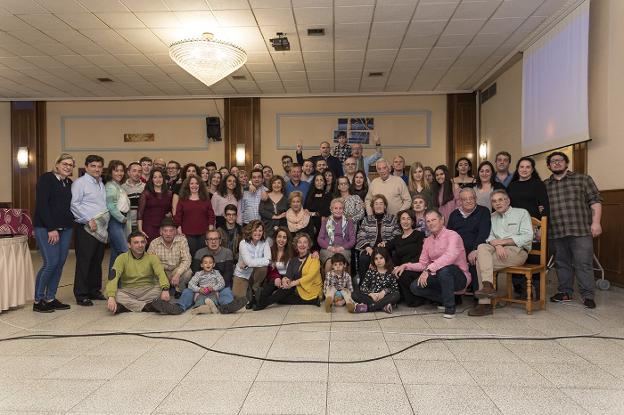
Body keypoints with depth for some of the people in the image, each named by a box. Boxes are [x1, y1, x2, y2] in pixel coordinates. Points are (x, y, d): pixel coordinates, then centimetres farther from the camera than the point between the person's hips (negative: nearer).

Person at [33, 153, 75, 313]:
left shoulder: (70, 183, 14)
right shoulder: (46, 178, -5)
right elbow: (41, 204, -12)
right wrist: (51, 229, -16)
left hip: (66, 228, 7)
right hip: (46, 228, -6)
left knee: (60, 263, 5)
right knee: (50, 263, -9)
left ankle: (50, 298, 16)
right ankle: (38, 301, 5)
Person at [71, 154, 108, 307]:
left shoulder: (101, 184, 18)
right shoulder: (80, 182, -5)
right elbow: (74, 205, -13)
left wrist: (105, 223, 11)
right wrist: (89, 220, -15)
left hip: (101, 228, 8)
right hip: (87, 228, -7)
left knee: (97, 261, 13)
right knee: (84, 261, -4)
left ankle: (94, 290, 23)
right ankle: (81, 295, 3)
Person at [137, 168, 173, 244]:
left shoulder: (169, 194, 11)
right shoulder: (146, 193, 2)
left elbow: (171, 210, 25)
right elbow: (140, 212, -2)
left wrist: (169, 214, 2)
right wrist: (140, 230, -9)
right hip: (149, 227, -3)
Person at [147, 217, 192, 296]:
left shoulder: (182, 240, -10)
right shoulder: (154, 243, -7)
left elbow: (186, 260, -17)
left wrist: (177, 274, -33)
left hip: (178, 271, -1)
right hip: (162, 273, 1)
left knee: (188, 272, -30)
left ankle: (179, 291, 0)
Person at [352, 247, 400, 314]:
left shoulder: (391, 272, 0)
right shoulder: (371, 271, 3)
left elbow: (395, 288, -3)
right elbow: (363, 286, -3)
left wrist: (385, 291, -20)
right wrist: (371, 294, -20)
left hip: (384, 297, -1)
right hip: (371, 297, 1)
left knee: (396, 295, -31)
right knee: (354, 294, -20)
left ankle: (366, 307, -33)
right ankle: (383, 306, -31)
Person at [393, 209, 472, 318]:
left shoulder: (452, 235, -12)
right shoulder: (428, 241, 11)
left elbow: (450, 256, -31)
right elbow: (422, 264, 11)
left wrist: (429, 270, -39)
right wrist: (406, 266, -5)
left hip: (459, 277, -7)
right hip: (440, 278, 7)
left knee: (444, 269, -39)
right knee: (415, 286, -14)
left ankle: (450, 306, -20)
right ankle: (449, 299, 3)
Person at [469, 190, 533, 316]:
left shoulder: (522, 213, 8)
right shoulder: (492, 217, 22)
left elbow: (527, 237, -5)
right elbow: (489, 236, 9)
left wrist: (503, 241, -11)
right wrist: (497, 245, -15)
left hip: (518, 251, -5)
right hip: (498, 250, 5)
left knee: (481, 262, -26)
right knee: (482, 247, -26)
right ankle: (488, 285, -32)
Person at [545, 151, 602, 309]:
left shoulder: (582, 179, 6)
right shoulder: (545, 185, 13)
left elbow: (595, 200, 2)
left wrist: (596, 222, -6)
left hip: (581, 230, -3)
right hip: (556, 232, 3)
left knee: (583, 264, -2)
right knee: (562, 263, 11)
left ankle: (587, 295, 7)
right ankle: (565, 292, 21)